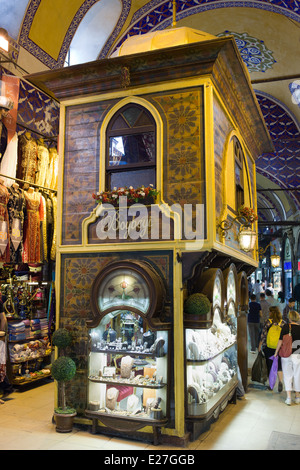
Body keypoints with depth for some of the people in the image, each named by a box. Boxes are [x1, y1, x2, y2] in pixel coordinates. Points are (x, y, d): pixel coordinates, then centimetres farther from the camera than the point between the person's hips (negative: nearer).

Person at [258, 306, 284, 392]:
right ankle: (280, 381, -11)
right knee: (279, 366, 9)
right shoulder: (283, 323, -1)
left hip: (268, 347, -2)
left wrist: (260, 345, 3)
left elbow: (263, 334, -7)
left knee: (270, 366, 9)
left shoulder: (268, 322, -8)